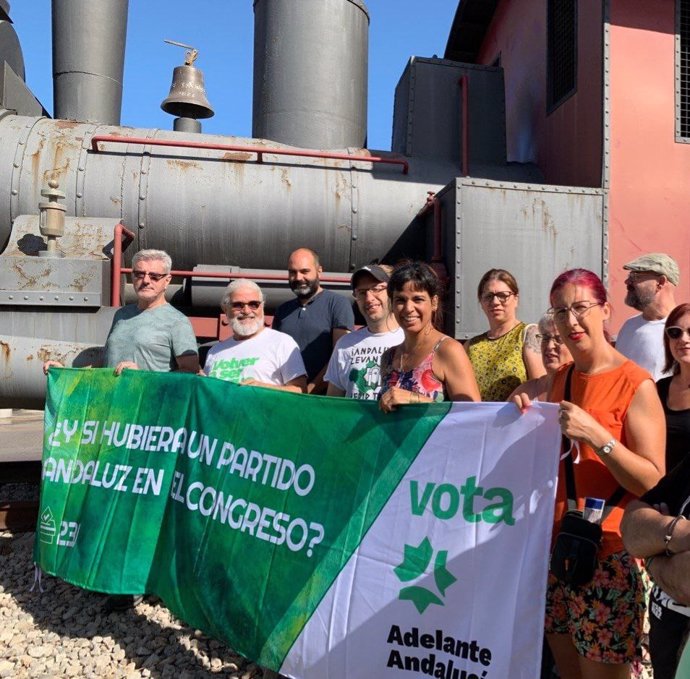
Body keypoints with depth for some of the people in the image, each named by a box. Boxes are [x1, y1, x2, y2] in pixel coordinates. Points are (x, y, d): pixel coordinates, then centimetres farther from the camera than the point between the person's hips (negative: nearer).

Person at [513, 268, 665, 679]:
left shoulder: (635, 384, -11)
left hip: (609, 553, -6)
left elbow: (654, 483, -15)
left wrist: (595, 434, -26)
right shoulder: (560, 379, 7)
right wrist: (526, 414, -2)